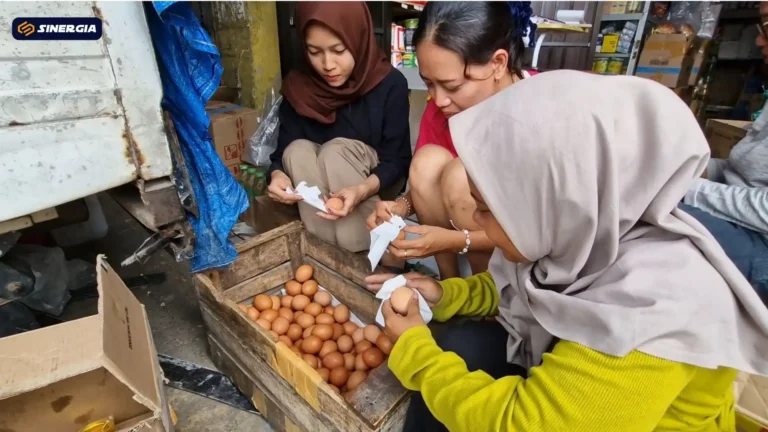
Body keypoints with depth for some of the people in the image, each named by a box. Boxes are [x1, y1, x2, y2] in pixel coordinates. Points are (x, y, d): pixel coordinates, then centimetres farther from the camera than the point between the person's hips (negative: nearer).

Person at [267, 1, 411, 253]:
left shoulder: (390, 84, -17)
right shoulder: (297, 86, -9)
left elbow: (397, 160, -17)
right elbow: (284, 151, -8)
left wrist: (363, 189, -38)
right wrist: (277, 175, -33)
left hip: (377, 182, -2)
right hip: (320, 185, 3)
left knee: (336, 151, -30)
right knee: (298, 150, -26)